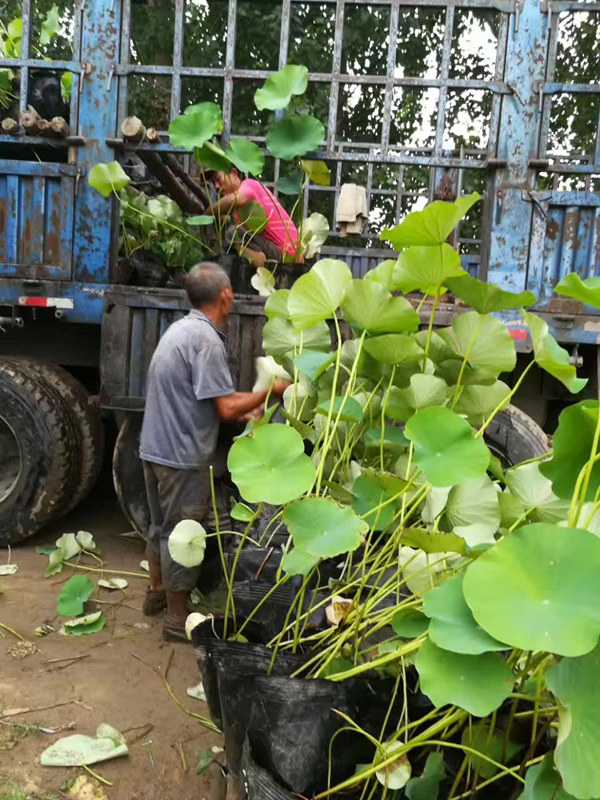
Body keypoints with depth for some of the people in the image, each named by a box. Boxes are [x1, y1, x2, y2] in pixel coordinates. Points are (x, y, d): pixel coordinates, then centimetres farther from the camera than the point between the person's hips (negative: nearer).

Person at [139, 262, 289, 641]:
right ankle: (179, 618, 18)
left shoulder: (183, 328, 10)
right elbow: (226, 407, -23)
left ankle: (158, 592, 42)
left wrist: (243, 413, 14)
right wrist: (272, 390, -10)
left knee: (163, 525, 24)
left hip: (158, 447, 10)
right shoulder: (206, 340, -21)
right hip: (183, 455, -10)